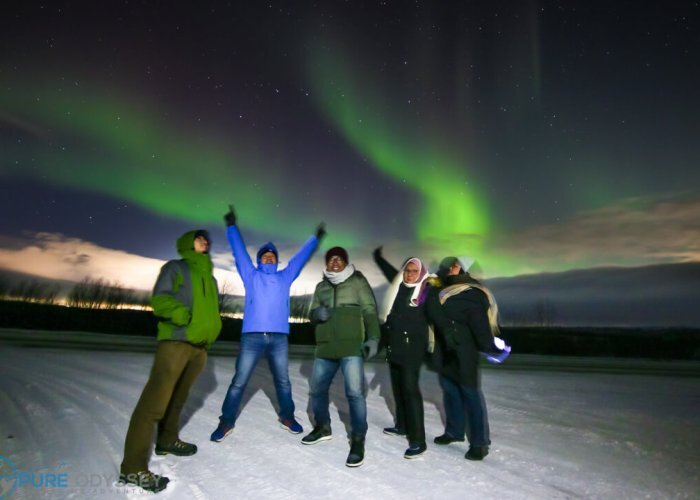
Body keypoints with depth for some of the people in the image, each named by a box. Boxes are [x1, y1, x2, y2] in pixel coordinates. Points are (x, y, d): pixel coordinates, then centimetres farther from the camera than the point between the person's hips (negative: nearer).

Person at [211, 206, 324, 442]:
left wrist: (315, 238, 27)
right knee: (239, 382, 1)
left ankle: (287, 417, 30)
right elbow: (239, 250, 13)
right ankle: (226, 422, 16)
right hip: (252, 336, -2)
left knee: (283, 381, 13)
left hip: (279, 337, 2)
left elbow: (301, 256, 22)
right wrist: (232, 226, 14)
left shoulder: (285, 276, 17)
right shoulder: (251, 275, 12)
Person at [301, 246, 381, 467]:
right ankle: (323, 428, 35)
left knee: (355, 393, -11)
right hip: (325, 348, 5)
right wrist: (317, 313, -7)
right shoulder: (321, 286, 15)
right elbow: (312, 315, 17)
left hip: (352, 346, -5)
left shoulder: (358, 281, 3)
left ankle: (358, 441, 4)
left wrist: (373, 337, -13)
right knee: (317, 390, 12)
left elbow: (369, 311, -2)